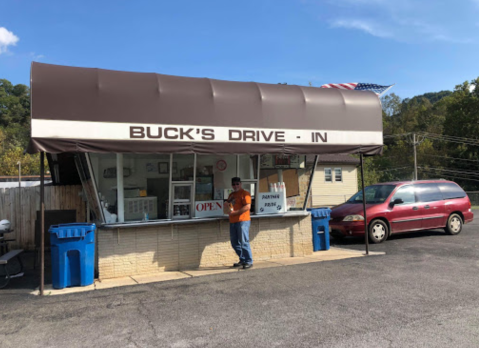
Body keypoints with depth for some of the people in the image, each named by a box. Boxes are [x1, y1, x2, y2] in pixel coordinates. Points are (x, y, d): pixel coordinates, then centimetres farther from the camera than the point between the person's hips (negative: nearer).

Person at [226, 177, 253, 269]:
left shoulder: (245, 193, -4)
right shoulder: (231, 195, 21)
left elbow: (247, 206, -15)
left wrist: (235, 212, -17)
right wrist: (228, 202, 9)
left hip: (243, 221, -8)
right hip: (232, 222, 8)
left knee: (244, 242, -8)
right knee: (234, 243, 10)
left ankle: (249, 262, 0)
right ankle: (242, 260, 22)